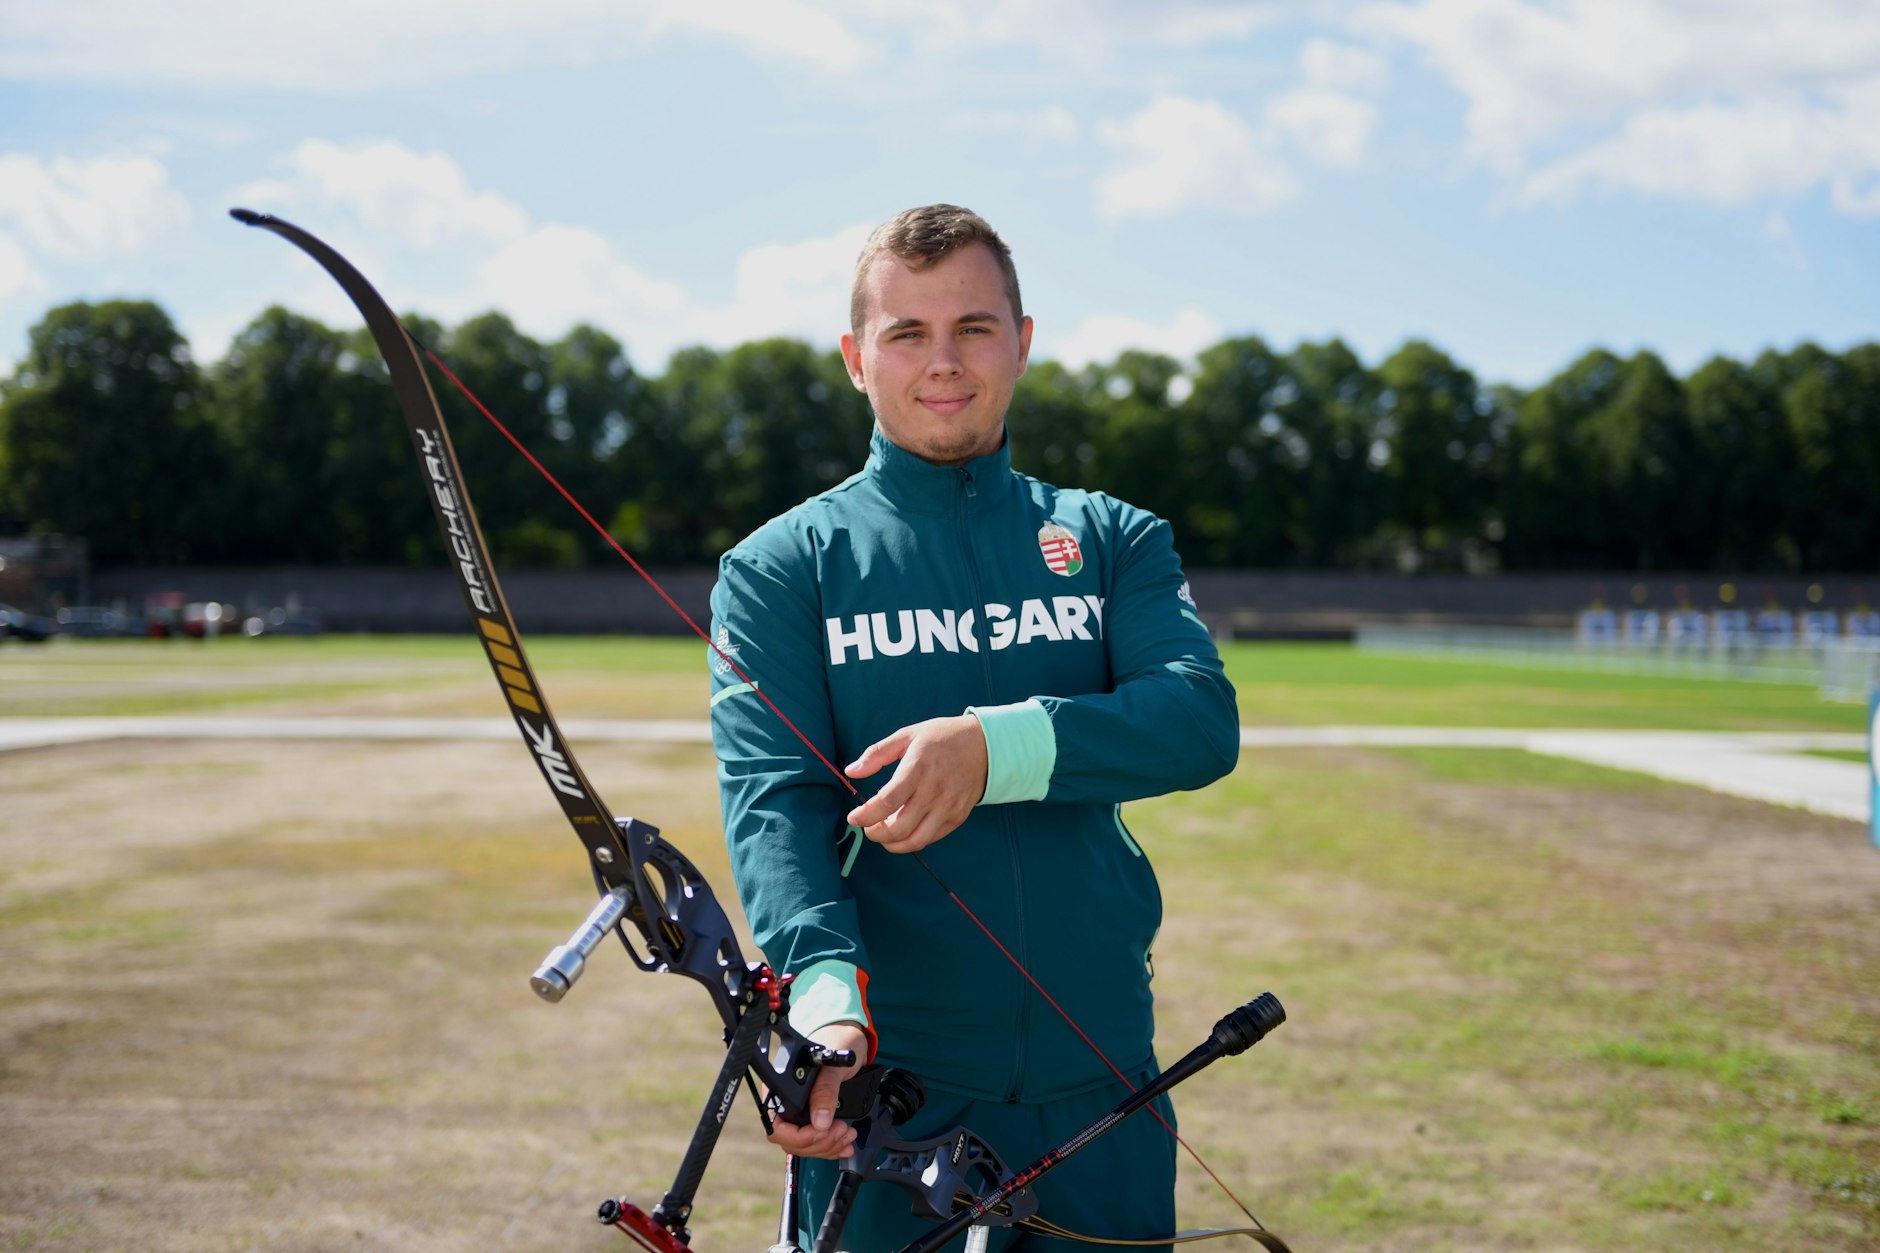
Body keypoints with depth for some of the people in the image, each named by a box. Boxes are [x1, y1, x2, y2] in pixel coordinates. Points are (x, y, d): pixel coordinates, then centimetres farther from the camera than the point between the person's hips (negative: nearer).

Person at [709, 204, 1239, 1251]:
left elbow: (1202, 720, -8)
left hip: (1101, 1088, 2)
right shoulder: (782, 567, 3)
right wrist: (825, 984, -31)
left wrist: (999, 747, -25)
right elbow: (773, 798, -12)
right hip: (884, 1097, -2)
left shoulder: (1116, 541, 9)